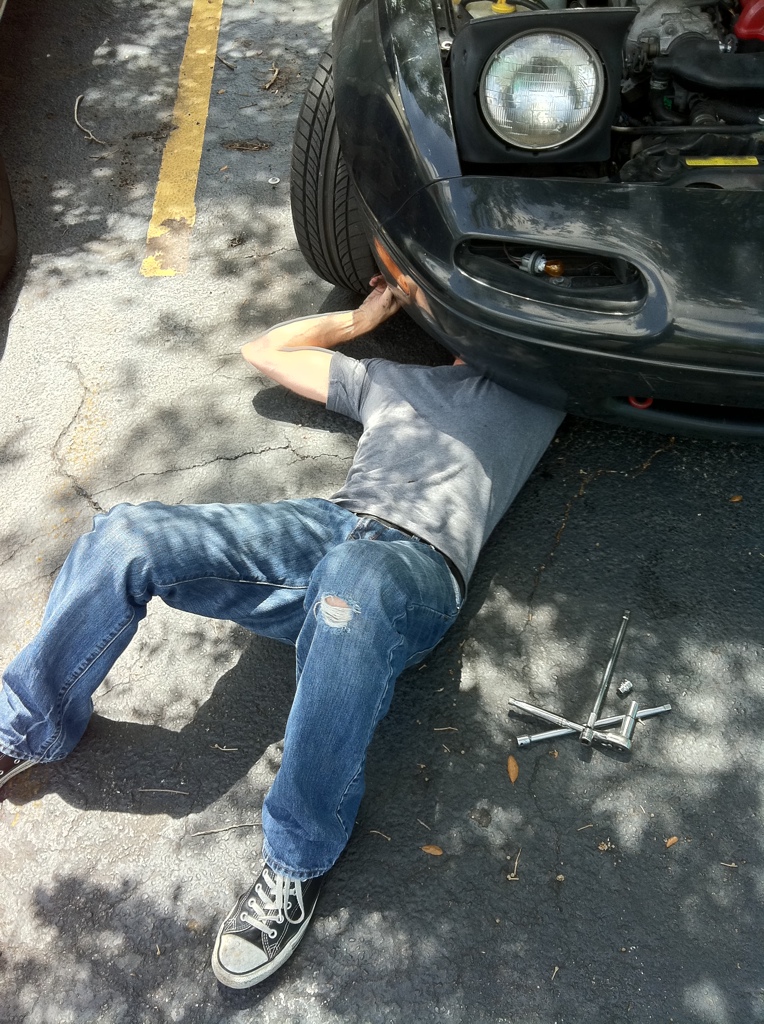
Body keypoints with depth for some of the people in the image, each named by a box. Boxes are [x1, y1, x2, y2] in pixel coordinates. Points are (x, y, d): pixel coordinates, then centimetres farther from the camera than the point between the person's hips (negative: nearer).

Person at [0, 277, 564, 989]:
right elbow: (266, 349, 42)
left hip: (419, 563, -4)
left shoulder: (534, 390, 29)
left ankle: (299, 860, -26)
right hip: (326, 526, 5)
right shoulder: (388, 379, 35)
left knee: (353, 582, -43)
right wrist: (361, 317, 45)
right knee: (125, 537, -18)